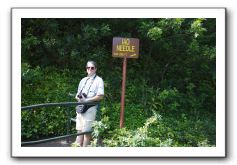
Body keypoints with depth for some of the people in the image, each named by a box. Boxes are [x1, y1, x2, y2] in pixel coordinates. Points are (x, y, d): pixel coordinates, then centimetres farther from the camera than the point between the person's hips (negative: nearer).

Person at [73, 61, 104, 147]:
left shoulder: (98, 80, -1)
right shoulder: (83, 80, 18)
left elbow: (100, 96, -10)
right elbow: (78, 94, 22)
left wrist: (86, 100, -16)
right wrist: (78, 97, -2)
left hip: (90, 108, -6)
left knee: (87, 131, -3)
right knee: (79, 130, 8)